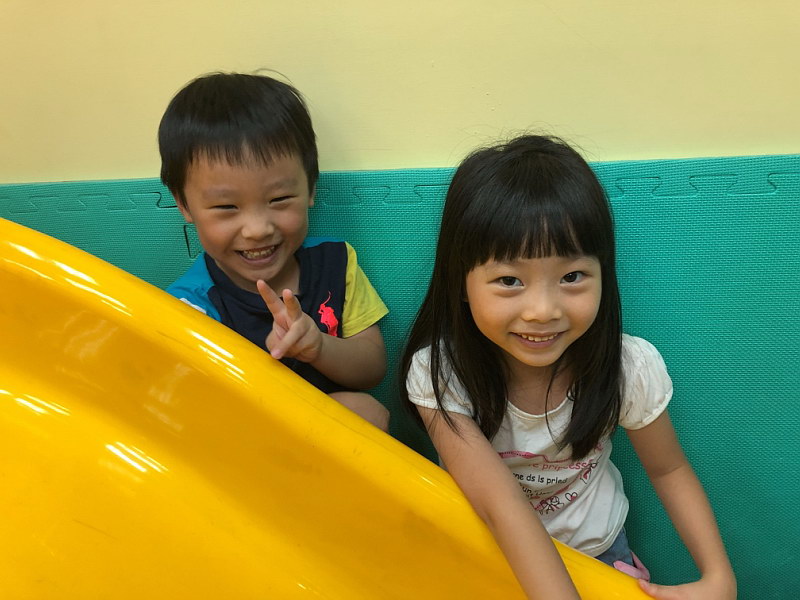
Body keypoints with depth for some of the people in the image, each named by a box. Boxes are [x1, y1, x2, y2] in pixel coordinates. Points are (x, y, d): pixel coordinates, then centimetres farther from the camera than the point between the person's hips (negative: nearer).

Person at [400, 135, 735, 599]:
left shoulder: (630, 367, -20)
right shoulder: (439, 374, -26)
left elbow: (669, 470, -4)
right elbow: (500, 504, -32)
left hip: (597, 549, 2)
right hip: (483, 554, -2)